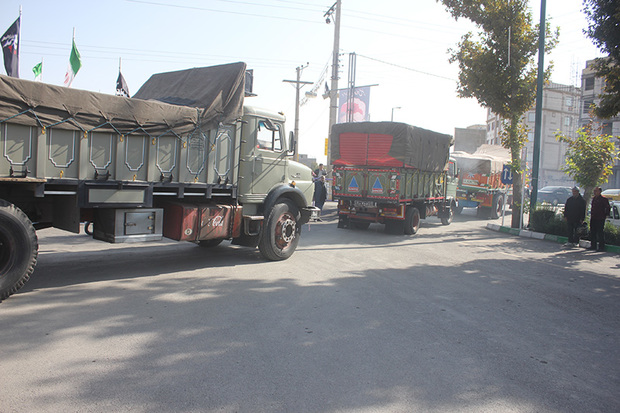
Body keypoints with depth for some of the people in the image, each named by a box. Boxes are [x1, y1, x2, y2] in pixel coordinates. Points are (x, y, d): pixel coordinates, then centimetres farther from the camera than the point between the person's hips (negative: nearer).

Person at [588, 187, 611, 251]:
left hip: (600, 219, -8)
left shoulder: (603, 199, -9)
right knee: (592, 232, 11)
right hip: (593, 219, 8)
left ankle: (601, 247, 0)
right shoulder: (593, 198, 15)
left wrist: (605, 215, -7)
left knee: (600, 233, -5)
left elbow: (608, 207, -9)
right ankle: (593, 246, 19)